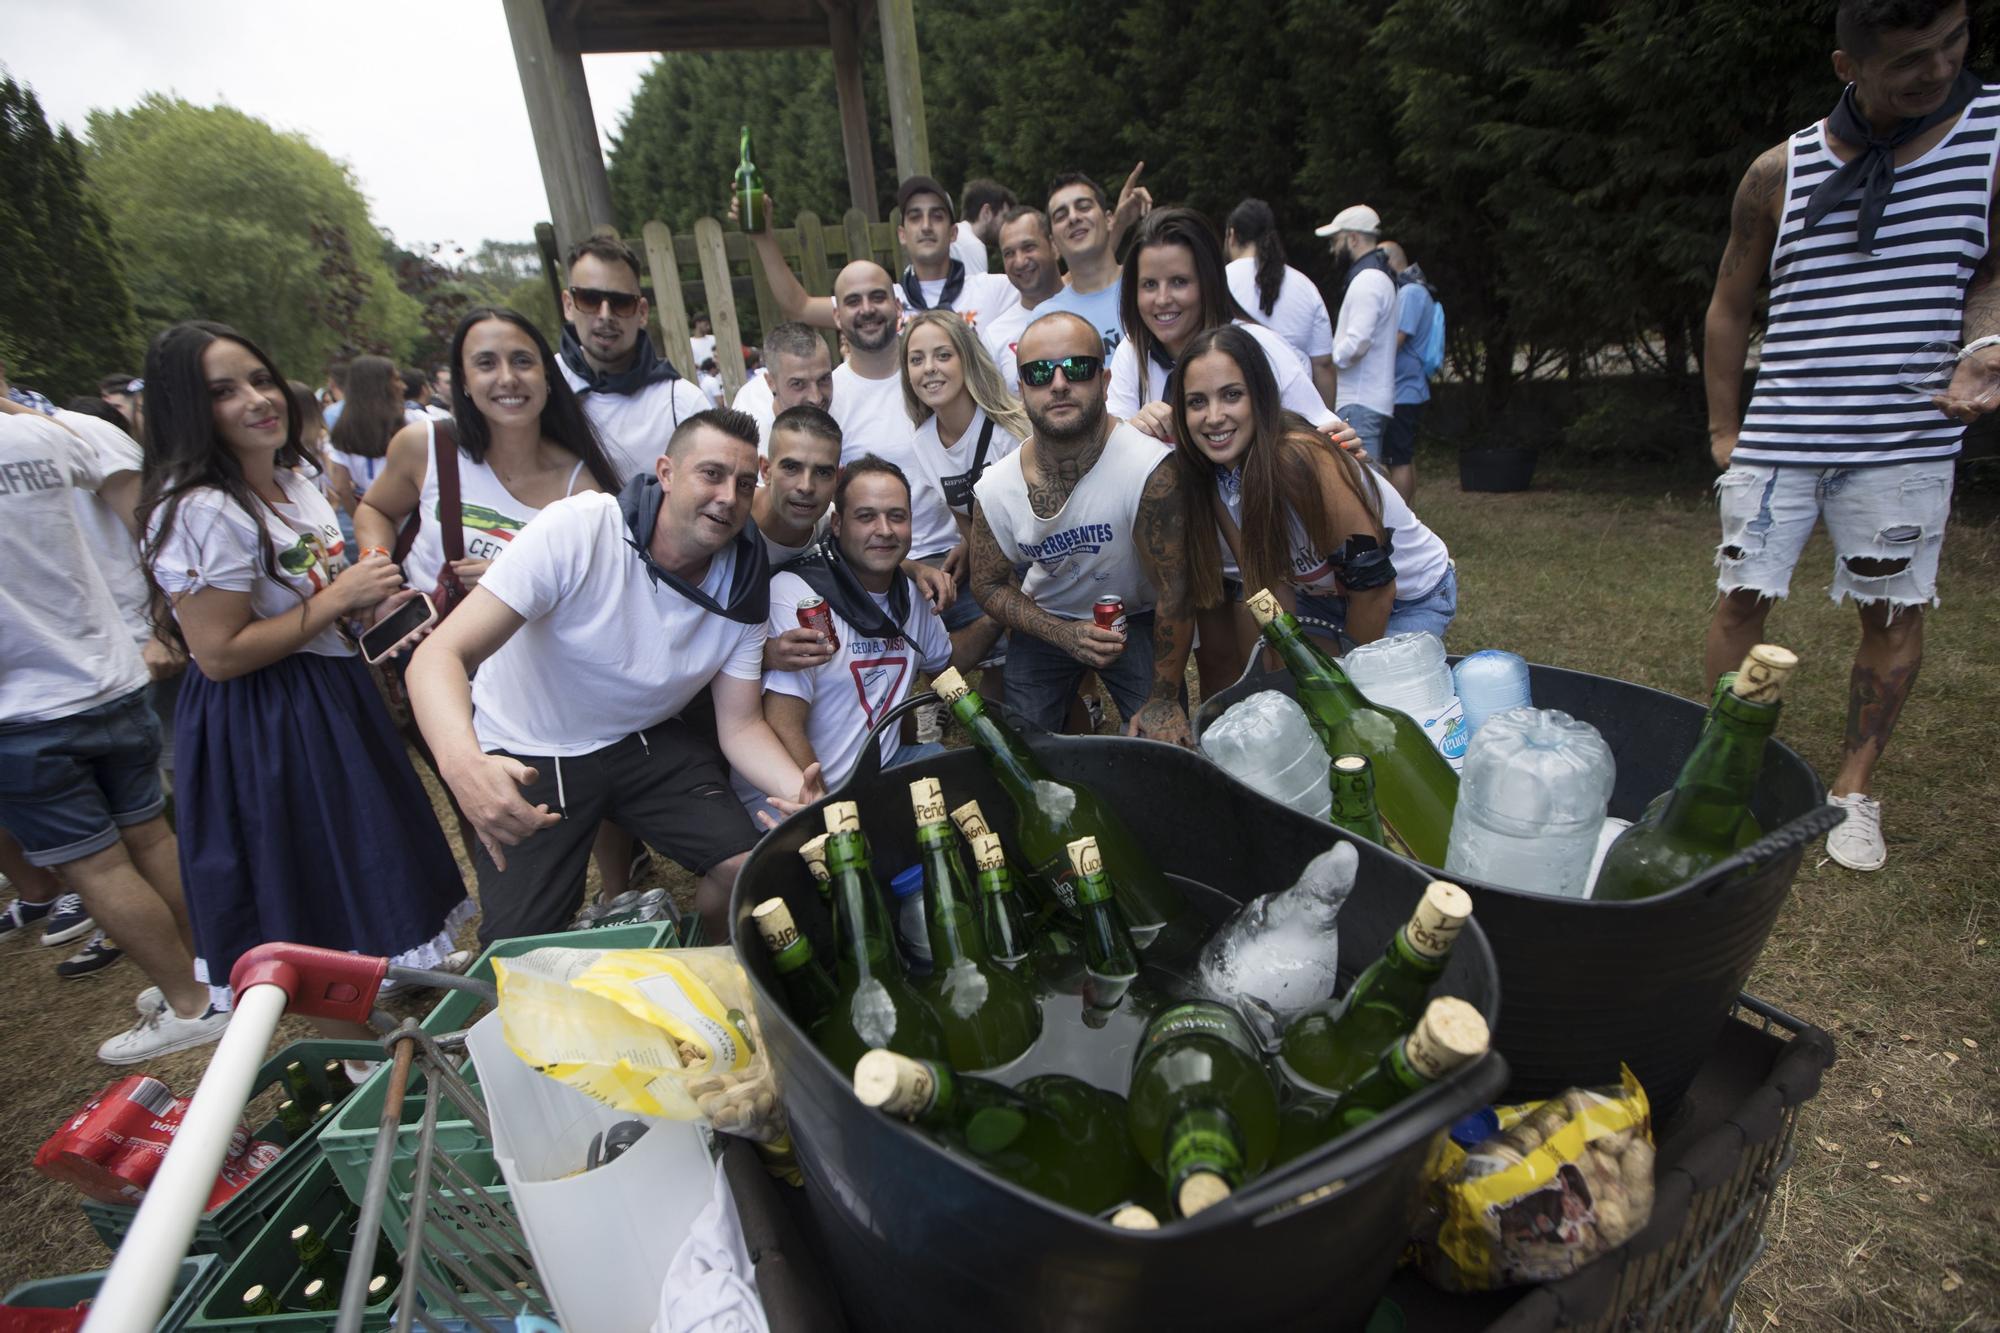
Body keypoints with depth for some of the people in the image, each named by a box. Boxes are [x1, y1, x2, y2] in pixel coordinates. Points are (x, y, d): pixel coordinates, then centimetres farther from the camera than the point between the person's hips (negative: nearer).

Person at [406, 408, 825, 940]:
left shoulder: (744, 587, -11)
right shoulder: (575, 530, -26)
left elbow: (740, 725, -7)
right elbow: (440, 656, -29)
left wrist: (798, 789, -28)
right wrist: (463, 764, -49)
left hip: (646, 742, 4)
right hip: (527, 756, -3)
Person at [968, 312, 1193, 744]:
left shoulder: (1150, 469, -31)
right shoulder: (994, 490, -18)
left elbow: (1173, 594, -23)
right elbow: (989, 585, -3)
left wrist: (1163, 700, -15)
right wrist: (1063, 634, -19)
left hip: (1136, 620, -2)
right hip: (1045, 622, 3)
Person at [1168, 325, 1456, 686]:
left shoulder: (1298, 459, -35)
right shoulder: (1211, 477, -15)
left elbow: (1374, 584, -28)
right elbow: (1265, 574, -11)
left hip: (1412, 597, -5)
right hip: (1324, 594, 5)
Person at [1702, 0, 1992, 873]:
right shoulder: (1780, 171, 3)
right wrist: (1723, 428, 5)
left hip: (1905, 443, 0)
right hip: (1777, 440, 0)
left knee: (1894, 614, 3)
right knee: (1742, 601, 0)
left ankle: (1854, 789, 17)